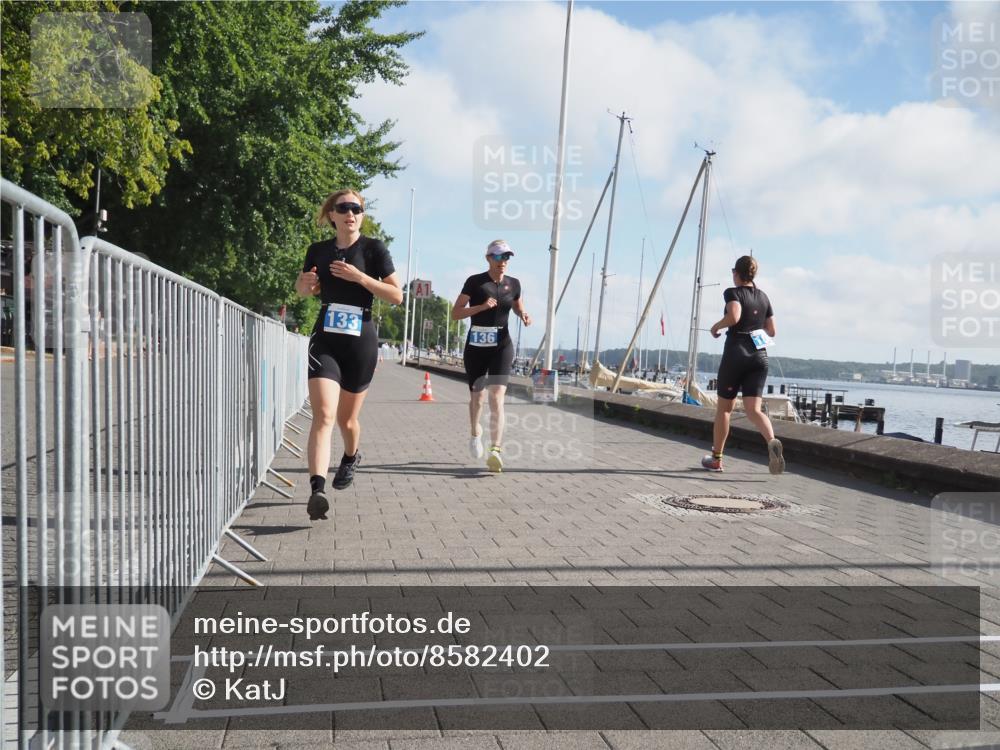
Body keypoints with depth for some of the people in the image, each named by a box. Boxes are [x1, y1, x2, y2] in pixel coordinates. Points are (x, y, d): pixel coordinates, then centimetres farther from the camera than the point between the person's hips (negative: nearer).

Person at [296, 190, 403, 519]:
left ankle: (351, 456, 46)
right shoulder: (318, 250, 6)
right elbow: (302, 289, 22)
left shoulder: (373, 248, -3)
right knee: (323, 415, -17)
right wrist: (305, 283, -3)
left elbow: (397, 296, -7)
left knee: (347, 419, 12)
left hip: (360, 343, -1)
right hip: (324, 341, 1)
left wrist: (359, 277, -18)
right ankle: (317, 489, -25)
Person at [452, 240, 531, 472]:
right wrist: (481, 306, -20)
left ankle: (496, 451, -22)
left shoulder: (513, 284, 6)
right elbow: (455, 313, -6)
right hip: (476, 346, -1)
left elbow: (518, 307, 25)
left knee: (497, 397, -15)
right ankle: (475, 433, 40)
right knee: (477, 397, 9)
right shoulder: (474, 281, -4)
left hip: (502, 346, 1)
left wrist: (525, 316, 2)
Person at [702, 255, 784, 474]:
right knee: (753, 409, -2)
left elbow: (734, 316, -24)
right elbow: (771, 330, 17)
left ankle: (716, 459, 19)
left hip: (735, 354, -4)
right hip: (759, 356, 5)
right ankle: (772, 441, -32)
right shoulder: (763, 296, 14)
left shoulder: (733, 293, -4)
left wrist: (716, 326, -6)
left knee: (724, 408, 9)